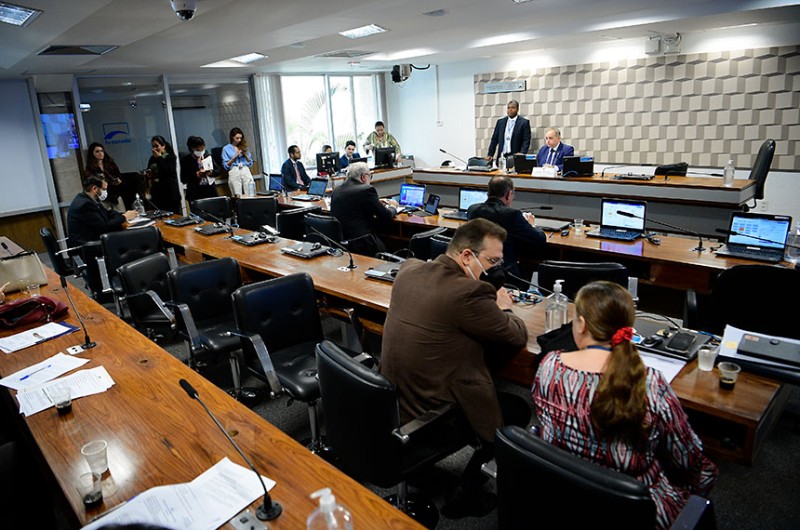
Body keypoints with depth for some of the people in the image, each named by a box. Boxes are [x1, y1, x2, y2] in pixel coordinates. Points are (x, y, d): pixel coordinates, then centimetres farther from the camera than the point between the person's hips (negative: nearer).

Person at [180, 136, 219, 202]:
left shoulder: (207, 156, 8)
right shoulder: (185, 160, -2)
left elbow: (218, 171, 10)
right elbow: (183, 179, -6)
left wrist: (210, 172, -11)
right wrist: (197, 175, -18)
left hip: (211, 191, 3)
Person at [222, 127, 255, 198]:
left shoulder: (244, 147, 16)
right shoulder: (226, 149, 8)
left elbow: (250, 163, 15)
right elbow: (226, 165, 1)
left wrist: (245, 155, -1)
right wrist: (235, 156, -7)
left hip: (246, 171, 3)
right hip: (234, 173, -2)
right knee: (237, 197, -10)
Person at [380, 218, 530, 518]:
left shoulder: (408, 269, -1)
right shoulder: (469, 292, -25)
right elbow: (518, 337, -11)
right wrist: (503, 307, 9)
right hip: (427, 417, -8)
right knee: (518, 410, 16)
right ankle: (466, 494, 22)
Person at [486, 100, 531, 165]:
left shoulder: (524, 122, 2)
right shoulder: (500, 122, 14)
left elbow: (526, 141, -4)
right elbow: (494, 139, 14)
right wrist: (490, 155, 6)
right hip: (502, 157, 3)